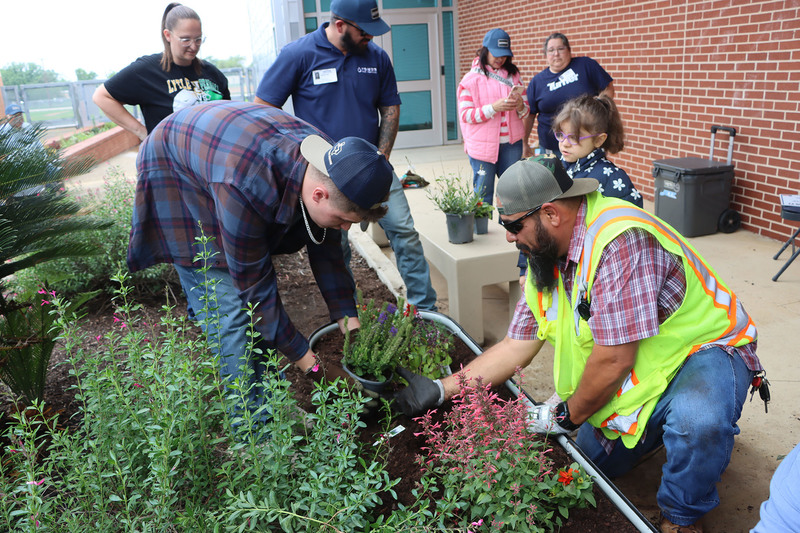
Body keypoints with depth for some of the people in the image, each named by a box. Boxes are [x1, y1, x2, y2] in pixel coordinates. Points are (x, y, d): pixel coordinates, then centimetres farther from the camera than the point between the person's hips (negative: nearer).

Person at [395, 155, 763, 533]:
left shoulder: (620, 240, -33)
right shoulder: (546, 256, -5)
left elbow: (613, 361, -31)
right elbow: (517, 346, -1)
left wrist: (567, 417, -13)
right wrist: (441, 390, -6)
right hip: (633, 374, 7)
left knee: (697, 423, -35)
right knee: (594, 459, 5)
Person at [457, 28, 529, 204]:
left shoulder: (513, 75, 12)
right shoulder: (471, 79, -1)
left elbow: (525, 110, 12)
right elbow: (466, 115, -8)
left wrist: (520, 105, -13)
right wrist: (494, 107, -21)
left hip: (511, 144, 4)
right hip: (482, 145, -4)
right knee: (483, 193, -1)